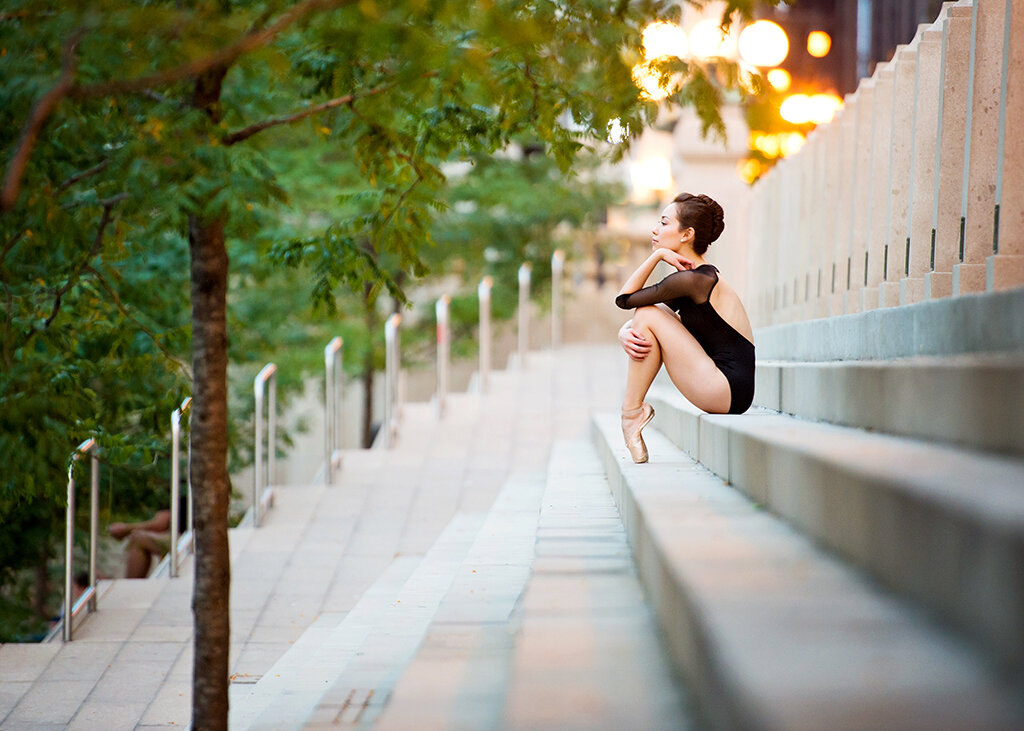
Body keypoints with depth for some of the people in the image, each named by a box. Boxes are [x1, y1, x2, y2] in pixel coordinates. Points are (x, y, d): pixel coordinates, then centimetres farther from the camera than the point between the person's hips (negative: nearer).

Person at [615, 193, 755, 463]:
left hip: (728, 388, -10)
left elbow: (624, 299, -9)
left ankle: (631, 411, -1)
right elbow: (630, 323, 13)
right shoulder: (701, 276, 16)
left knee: (648, 315, -9)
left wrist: (658, 254, -7)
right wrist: (626, 335, -10)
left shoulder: (693, 280, -15)